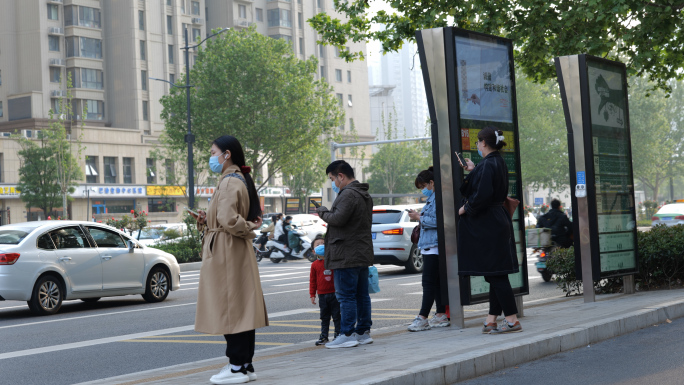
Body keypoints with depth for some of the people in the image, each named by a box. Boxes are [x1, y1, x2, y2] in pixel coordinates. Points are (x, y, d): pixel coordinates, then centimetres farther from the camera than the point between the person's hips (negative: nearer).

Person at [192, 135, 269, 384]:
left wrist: (249, 229, -8)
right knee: (241, 308, 11)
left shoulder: (230, 182, -15)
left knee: (230, 309, -6)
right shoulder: (238, 180, 17)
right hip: (236, 252, 10)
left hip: (226, 252, -10)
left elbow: (229, 221, -25)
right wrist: (206, 220, 8)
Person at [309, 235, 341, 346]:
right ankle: (324, 336, 15)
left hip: (334, 293, -2)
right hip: (322, 295, 2)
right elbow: (312, 280, 6)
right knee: (324, 317, 10)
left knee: (337, 315, 3)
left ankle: (338, 334, 12)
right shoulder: (314, 264, 3)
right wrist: (312, 294, 4)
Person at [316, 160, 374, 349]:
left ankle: (347, 334, -6)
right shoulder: (365, 195, 18)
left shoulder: (349, 194, -15)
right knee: (361, 294, 12)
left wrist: (323, 212, -4)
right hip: (363, 254, 10)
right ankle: (364, 332, 16)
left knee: (346, 296, -7)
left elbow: (338, 219, -24)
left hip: (347, 255, -10)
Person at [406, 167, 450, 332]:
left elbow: (437, 221, -22)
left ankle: (422, 318, -11)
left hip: (434, 246, -11)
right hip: (429, 246, 11)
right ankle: (441, 315, 15)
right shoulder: (431, 198, 19)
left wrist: (420, 217, -14)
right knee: (435, 282, 11)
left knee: (429, 282, -10)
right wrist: (419, 217, 13)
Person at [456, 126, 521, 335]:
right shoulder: (499, 163, 12)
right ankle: (492, 319, 17)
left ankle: (512, 319, -4)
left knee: (496, 274, -6)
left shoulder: (487, 165, -18)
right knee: (496, 275, 11)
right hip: (497, 222, 10)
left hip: (488, 226, -10)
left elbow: (482, 195, -25)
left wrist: (466, 208, -10)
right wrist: (473, 171, 24)